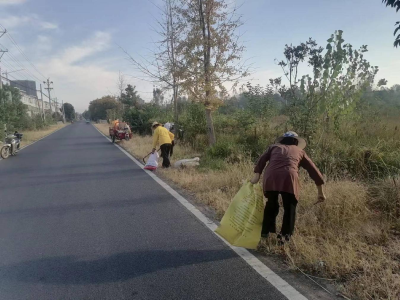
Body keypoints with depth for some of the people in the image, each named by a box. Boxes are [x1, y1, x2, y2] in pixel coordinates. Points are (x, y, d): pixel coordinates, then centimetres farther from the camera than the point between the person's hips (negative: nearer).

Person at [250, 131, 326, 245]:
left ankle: (265, 231, 33)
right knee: (289, 208, 19)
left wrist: (257, 175, 3)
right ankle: (285, 235, 16)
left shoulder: (275, 147, 30)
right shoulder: (300, 151, 30)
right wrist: (321, 192, 36)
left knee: (271, 204, 24)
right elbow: (313, 170, 31)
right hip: (289, 178, -1)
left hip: (270, 177, 2)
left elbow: (262, 159, 12)